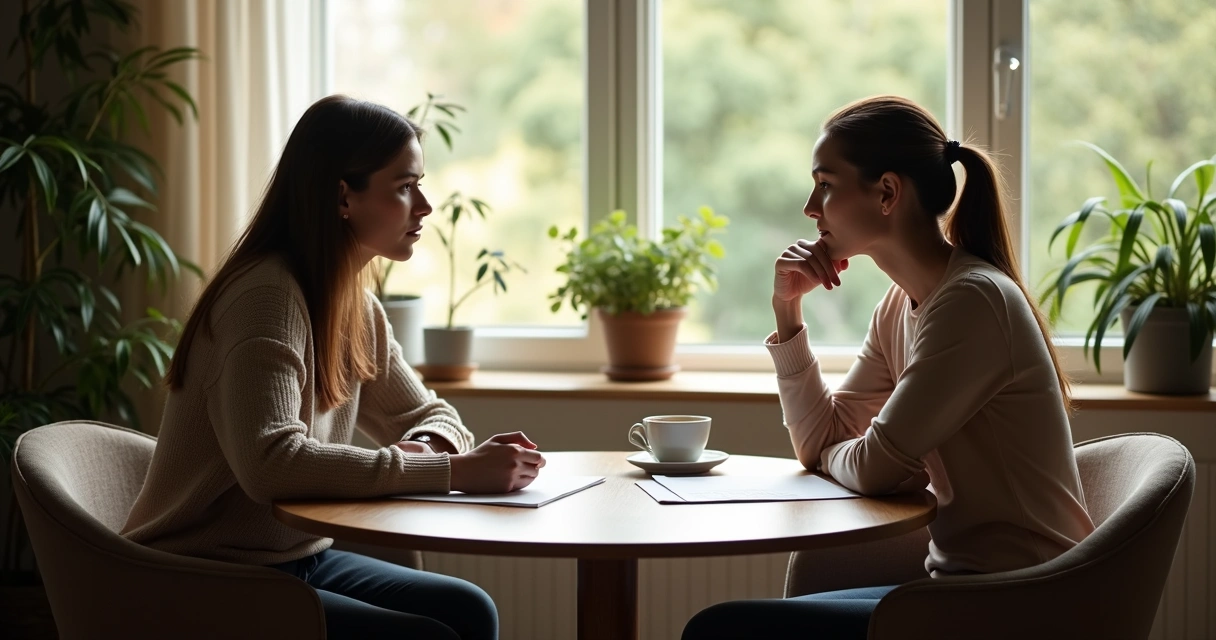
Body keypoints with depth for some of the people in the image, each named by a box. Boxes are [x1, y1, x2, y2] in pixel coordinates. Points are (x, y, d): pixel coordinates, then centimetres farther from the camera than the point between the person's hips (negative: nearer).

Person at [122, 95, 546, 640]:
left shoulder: (356, 306, 6)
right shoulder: (267, 295, -22)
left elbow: (428, 416, 13)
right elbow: (270, 462, -35)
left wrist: (430, 448, -13)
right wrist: (450, 471, -33)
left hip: (295, 556, 8)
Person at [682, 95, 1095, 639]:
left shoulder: (973, 300, -18)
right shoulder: (903, 304, 10)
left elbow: (875, 468, -20)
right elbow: (820, 442, 12)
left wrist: (834, 455, 3)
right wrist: (787, 308, 5)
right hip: (963, 584, 9)